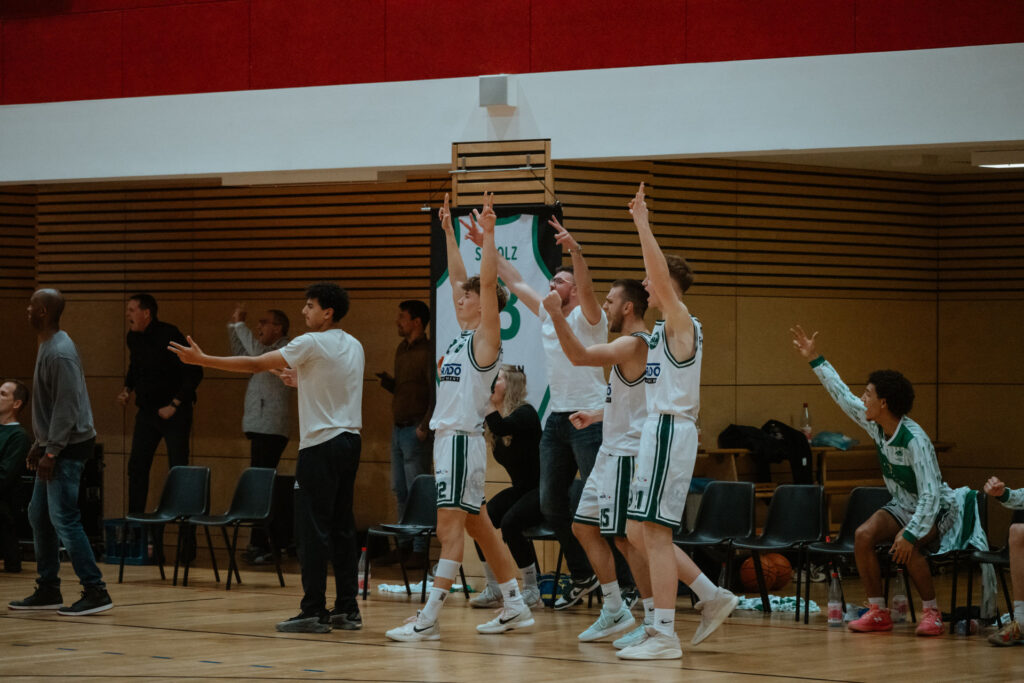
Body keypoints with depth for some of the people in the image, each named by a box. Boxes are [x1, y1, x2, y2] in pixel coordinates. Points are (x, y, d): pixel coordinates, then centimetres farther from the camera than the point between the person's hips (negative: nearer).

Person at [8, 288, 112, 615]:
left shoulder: (61, 353, -18)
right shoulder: (47, 348, 13)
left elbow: (67, 407, -22)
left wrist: (51, 452, -21)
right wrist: (39, 444, 19)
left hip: (68, 447, -10)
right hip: (53, 446, 10)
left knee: (63, 519, -11)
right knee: (39, 517, 13)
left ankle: (95, 592, -10)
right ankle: (47, 590, 19)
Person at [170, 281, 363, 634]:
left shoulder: (311, 344, -11)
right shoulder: (354, 347, 12)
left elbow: (255, 364, -10)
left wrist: (203, 360, -6)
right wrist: (300, 379, 32)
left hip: (321, 444, -8)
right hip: (350, 440, 8)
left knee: (313, 530, -5)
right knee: (341, 528, 11)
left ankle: (315, 612, -5)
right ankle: (347, 609, 11)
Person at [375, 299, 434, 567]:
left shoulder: (427, 352, -11)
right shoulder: (401, 350, 15)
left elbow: (435, 394, -15)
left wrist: (424, 427, -20)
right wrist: (387, 381, 2)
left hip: (416, 430, -9)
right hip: (398, 428, 9)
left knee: (417, 492, -7)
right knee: (400, 491, 11)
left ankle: (419, 550, -5)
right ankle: (404, 547, 17)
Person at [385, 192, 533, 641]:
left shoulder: (486, 337, -6)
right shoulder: (464, 335, 15)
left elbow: (488, 283, -17)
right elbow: (458, 277, 24)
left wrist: (488, 234, -20)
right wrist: (449, 233, 26)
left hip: (463, 438, -10)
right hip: (446, 436, 10)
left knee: (451, 524, -12)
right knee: (477, 525, 12)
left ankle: (429, 619, -18)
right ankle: (515, 607, 17)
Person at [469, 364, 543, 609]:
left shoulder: (525, 413, -17)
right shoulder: (495, 415, 6)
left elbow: (501, 428, -35)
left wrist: (489, 403, -28)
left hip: (540, 489, -8)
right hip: (519, 489, 8)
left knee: (510, 522, -30)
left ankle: (531, 589, -14)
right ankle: (493, 590, -5)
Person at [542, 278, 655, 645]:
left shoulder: (635, 344, -17)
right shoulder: (630, 345, 16)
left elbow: (579, 355, -29)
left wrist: (556, 313, -26)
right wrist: (596, 415, 19)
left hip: (628, 455, -11)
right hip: (611, 452, 11)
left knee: (626, 536, -9)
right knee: (585, 527, 13)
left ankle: (654, 621, -4)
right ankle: (615, 610, 20)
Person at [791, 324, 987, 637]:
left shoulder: (915, 440, -31)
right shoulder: (876, 426, -8)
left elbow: (930, 494, -33)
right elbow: (843, 396, 7)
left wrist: (910, 533, -40)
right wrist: (815, 361, 11)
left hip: (936, 511, -7)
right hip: (901, 506, 7)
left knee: (907, 546, -35)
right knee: (864, 535, -20)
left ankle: (931, 612, -18)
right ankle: (878, 612, -13)